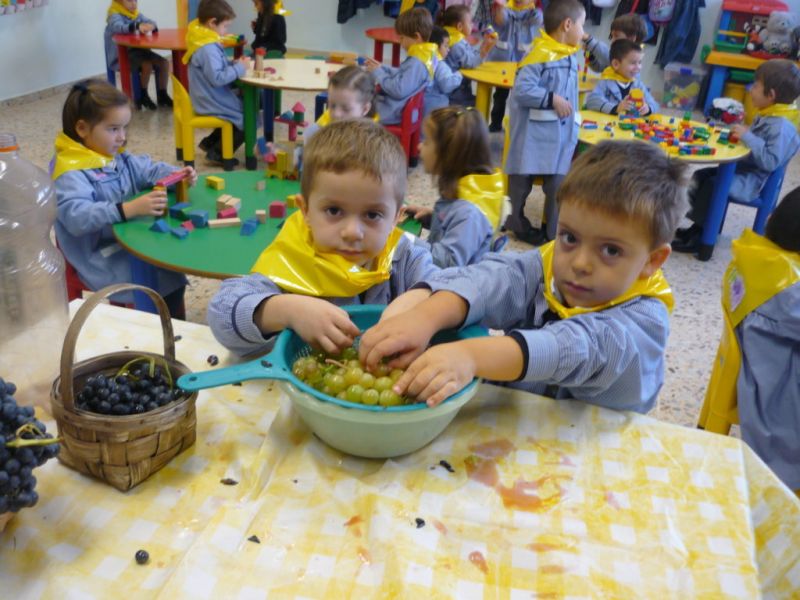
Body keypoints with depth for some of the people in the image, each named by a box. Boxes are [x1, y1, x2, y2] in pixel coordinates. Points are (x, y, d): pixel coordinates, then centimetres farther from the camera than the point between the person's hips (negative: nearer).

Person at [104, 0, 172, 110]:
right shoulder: (115, 16, -11)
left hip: (138, 50, 7)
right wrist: (137, 26, -51)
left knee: (164, 63, -9)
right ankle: (142, 96, -8)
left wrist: (150, 26, -27)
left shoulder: (137, 15, 11)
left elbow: (151, 22, 0)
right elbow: (119, 27, -32)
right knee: (147, 65, -29)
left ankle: (162, 95, 4)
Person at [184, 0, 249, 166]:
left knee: (243, 109, 26)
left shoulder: (205, 42, 6)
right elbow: (217, 78, -29)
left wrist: (233, 64, 1)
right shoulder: (207, 48, -25)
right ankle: (217, 152, 6)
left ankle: (210, 142, 26)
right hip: (213, 103, -10)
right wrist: (239, 68, -20)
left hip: (211, 98, 10)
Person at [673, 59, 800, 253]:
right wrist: (741, 132, 5)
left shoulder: (782, 126, -23)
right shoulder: (767, 115, 8)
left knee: (713, 185, -24)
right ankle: (698, 226, 11)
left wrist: (747, 136, -29)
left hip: (753, 180, -11)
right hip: (744, 168, 11)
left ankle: (698, 236, -14)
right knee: (700, 176, 6)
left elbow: (771, 160, -31)